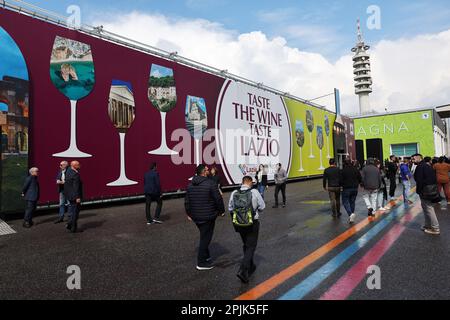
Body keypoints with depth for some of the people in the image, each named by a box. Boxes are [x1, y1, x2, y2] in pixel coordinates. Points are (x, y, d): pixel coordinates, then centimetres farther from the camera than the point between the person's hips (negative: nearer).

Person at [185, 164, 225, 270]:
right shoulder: (211, 184, -15)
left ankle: (206, 256, 35)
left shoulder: (190, 185, 5)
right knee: (205, 238, 2)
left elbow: (187, 201, 9)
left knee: (204, 236, 23)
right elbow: (218, 199, -14)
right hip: (208, 216, -7)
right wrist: (221, 210, 1)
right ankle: (201, 263, 8)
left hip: (195, 216, 7)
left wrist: (189, 214, 19)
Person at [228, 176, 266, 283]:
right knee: (251, 247, 5)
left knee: (246, 245, 23)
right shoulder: (254, 192, -15)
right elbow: (262, 207, -6)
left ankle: (250, 266, 38)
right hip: (252, 223, -4)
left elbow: (230, 209, 0)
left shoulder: (234, 193, -7)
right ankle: (243, 271, -7)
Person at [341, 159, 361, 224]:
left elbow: (341, 180, -13)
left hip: (346, 188, -5)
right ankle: (351, 217, 19)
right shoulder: (356, 169, 3)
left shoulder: (343, 170, -11)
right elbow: (360, 179, 5)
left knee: (345, 202, 3)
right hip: (355, 188, 5)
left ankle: (350, 214, -19)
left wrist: (342, 185, 7)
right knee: (352, 202, 14)